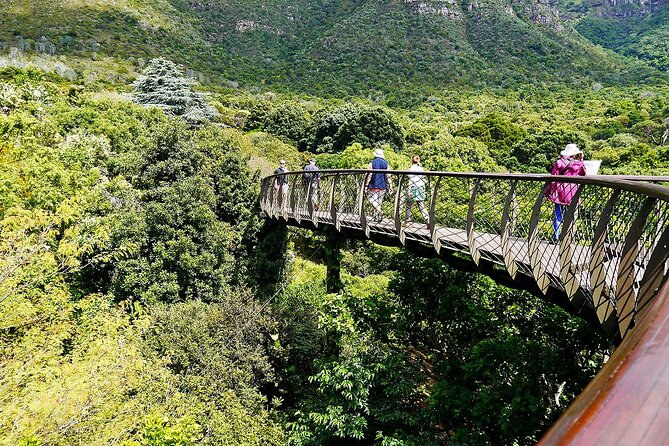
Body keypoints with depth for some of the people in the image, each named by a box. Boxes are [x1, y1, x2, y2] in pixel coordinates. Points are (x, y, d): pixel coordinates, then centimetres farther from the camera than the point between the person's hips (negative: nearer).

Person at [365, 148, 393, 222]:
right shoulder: (386, 163, 7)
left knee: (373, 200, -6)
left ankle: (379, 212, -29)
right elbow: (388, 176, 2)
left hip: (373, 186, -4)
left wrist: (366, 185, -7)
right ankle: (376, 217, 13)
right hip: (383, 186, 4)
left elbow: (369, 175, -9)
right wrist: (390, 187, 3)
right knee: (379, 201, 10)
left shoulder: (372, 163, -3)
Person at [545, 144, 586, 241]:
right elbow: (583, 173, 23)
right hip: (571, 192, 1)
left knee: (558, 213, 4)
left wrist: (549, 191, 2)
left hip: (559, 191, -1)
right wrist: (581, 160, 21)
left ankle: (556, 236, 2)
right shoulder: (578, 163, 1)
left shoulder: (559, 162, -4)